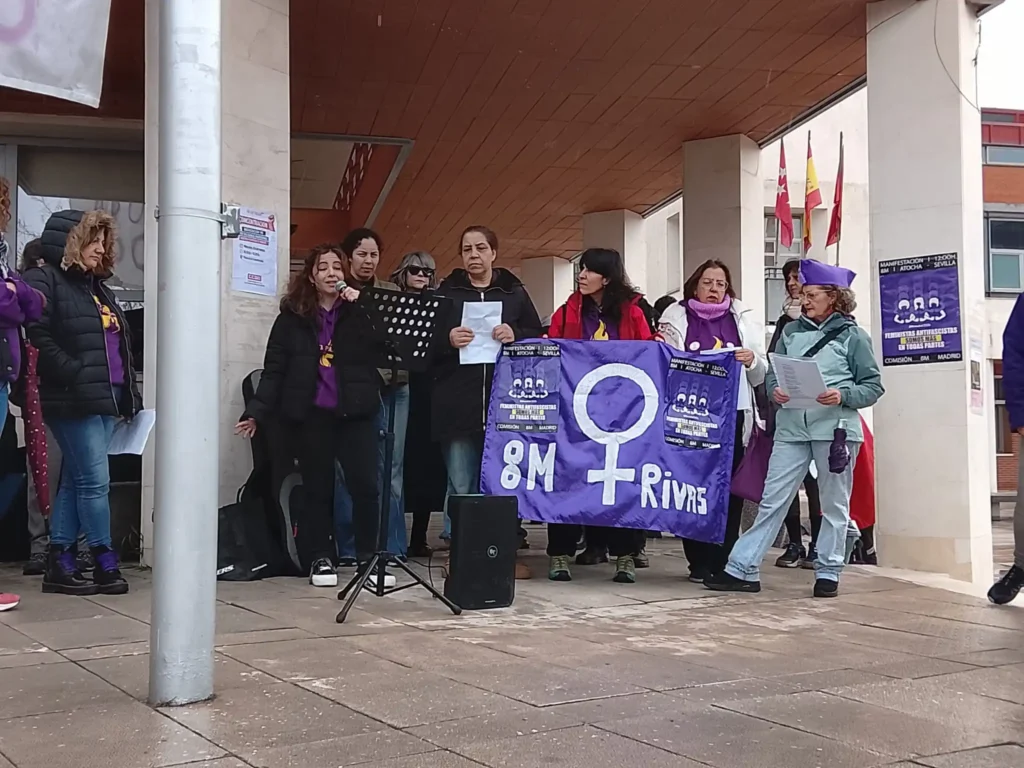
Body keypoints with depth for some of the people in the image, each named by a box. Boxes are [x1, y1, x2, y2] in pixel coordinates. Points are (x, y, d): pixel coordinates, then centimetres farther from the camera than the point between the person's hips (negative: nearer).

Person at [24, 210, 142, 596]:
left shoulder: (99, 288, 22)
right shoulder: (44, 281, -4)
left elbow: (120, 345, 24)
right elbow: (37, 337, -17)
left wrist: (130, 392, 16)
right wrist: (76, 376, -22)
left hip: (105, 400, 9)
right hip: (73, 402, -9)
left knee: (76, 480, 9)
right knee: (95, 480, -6)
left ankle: (59, 564, 14)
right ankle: (105, 563, 4)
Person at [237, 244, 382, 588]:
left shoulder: (360, 311, 7)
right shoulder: (292, 317, 6)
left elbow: (381, 351, -8)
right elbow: (274, 370, 4)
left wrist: (359, 307, -11)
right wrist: (256, 413, -3)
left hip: (355, 413, 0)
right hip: (310, 416, 0)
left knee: (365, 485, -4)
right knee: (318, 489, 8)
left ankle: (369, 557, 11)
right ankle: (320, 559, 19)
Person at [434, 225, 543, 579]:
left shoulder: (515, 292, 11)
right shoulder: (446, 292, 9)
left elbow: (538, 337, 9)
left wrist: (515, 335, -10)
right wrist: (447, 340, -13)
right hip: (457, 401, -1)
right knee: (461, 482, 0)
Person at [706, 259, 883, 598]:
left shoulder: (852, 335, 2)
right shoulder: (791, 331, 12)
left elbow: (873, 385, 1)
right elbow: (773, 374, 14)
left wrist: (843, 396, -16)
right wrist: (775, 391, -8)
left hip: (835, 428, -3)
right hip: (792, 428, 3)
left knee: (834, 504, 8)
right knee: (771, 500, 1)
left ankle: (828, 572, 19)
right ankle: (742, 569, 1)